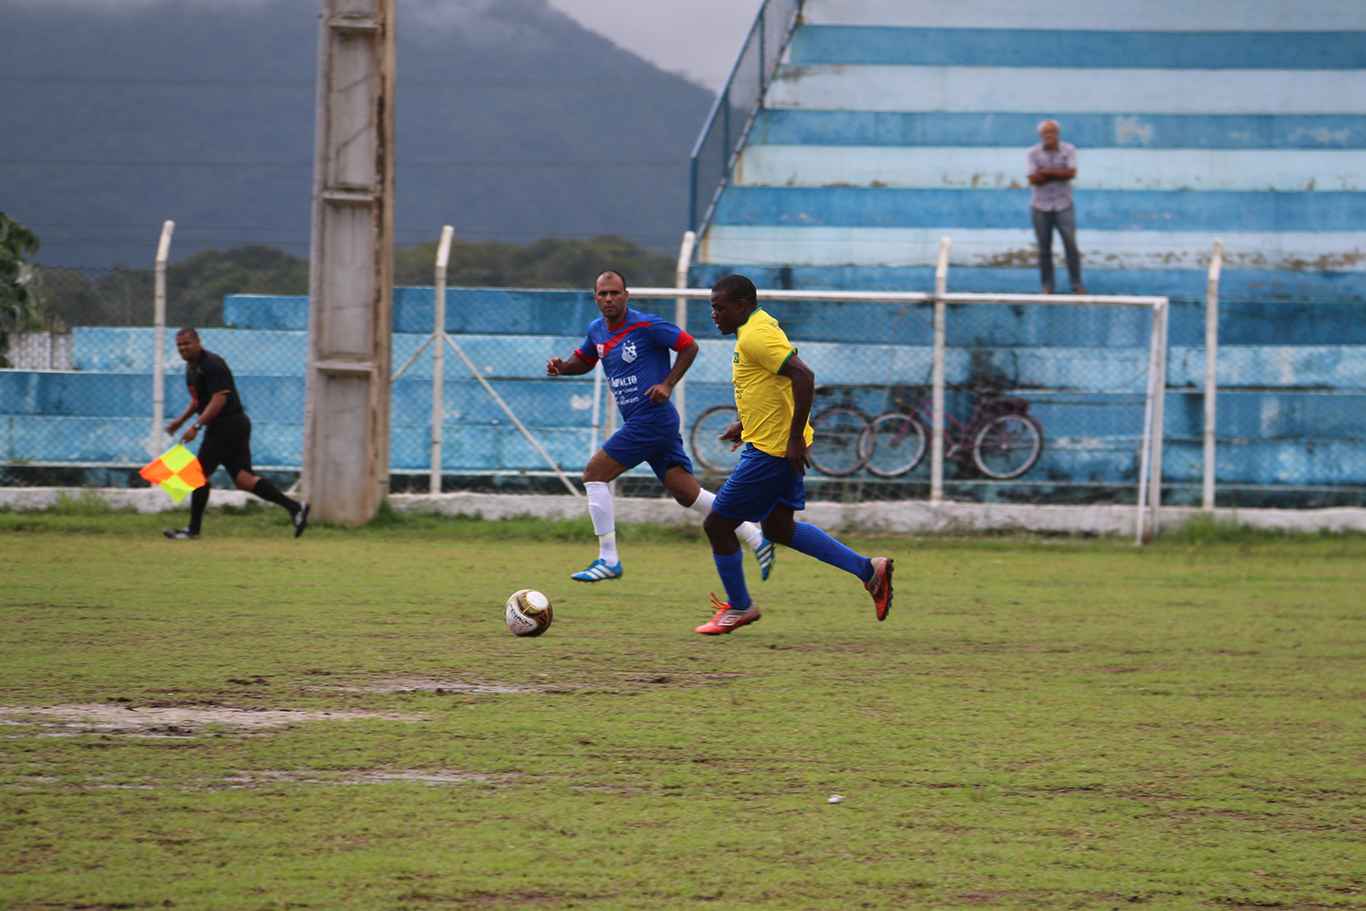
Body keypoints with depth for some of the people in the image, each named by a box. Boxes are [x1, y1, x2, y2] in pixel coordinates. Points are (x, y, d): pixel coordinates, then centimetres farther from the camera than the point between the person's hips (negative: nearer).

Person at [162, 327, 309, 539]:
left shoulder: (212, 365, -15)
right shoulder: (191, 367, 16)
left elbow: (218, 400, -23)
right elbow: (197, 400, 29)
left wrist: (196, 427, -28)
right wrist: (180, 421, 17)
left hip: (227, 424, -10)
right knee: (242, 479, 2)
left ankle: (193, 529, 4)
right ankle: (294, 507, -4)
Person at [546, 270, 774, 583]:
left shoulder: (645, 325, -11)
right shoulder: (597, 330, 13)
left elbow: (689, 346, -5)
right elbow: (583, 361, 29)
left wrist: (668, 384, -13)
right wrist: (561, 366, 8)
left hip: (653, 417, -8)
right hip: (638, 422, 8)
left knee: (594, 473, -9)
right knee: (688, 494, 3)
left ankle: (608, 560, -6)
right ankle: (756, 539, 5)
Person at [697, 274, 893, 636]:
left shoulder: (755, 337, -20)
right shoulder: (759, 328, 12)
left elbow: (803, 376, -29)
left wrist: (795, 437, -27)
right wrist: (746, 424, 24)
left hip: (772, 452, -11)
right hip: (779, 447, 11)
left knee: (717, 525, 1)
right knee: (779, 528, 20)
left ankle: (739, 607, 17)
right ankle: (868, 569, 18)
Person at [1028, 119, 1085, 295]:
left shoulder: (1068, 150, -1)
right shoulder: (1034, 153, -2)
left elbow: (1071, 173, -13)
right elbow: (1033, 180, -11)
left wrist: (1047, 172, -15)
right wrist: (1058, 174, -14)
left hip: (1064, 205, 0)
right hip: (1041, 206, 0)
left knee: (1071, 244, -4)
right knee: (1044, 248, 4)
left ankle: (1076, 284, 6)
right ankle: (1047, 286, 14)